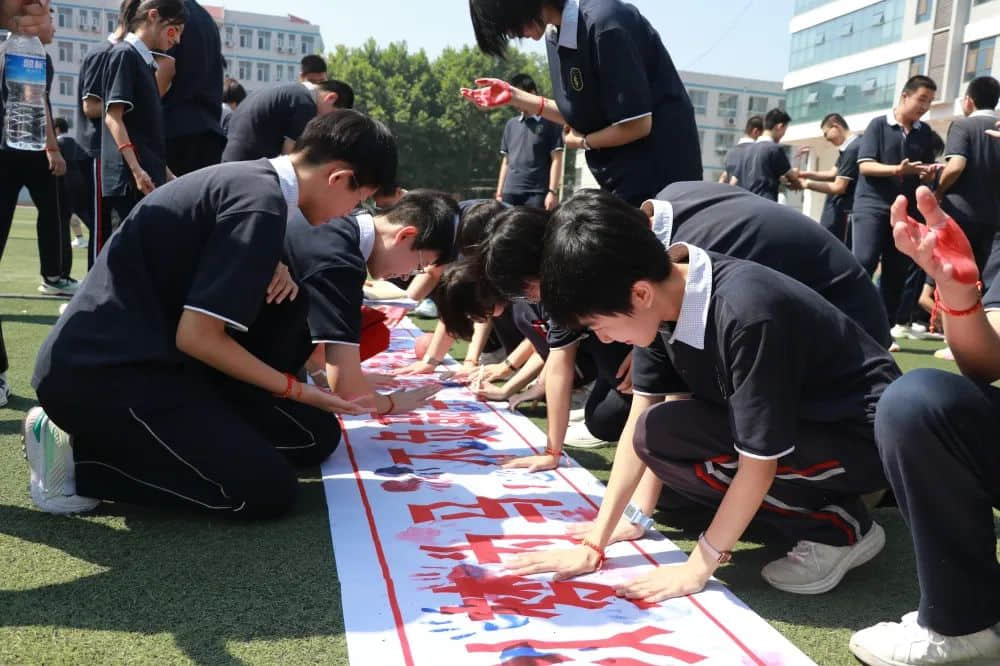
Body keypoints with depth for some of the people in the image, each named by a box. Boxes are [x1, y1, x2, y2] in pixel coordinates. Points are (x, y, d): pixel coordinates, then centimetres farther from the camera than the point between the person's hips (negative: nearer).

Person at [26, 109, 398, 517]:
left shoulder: (249, 180, 9)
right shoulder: (260, 202, -19)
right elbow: (198, 337, -22)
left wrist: (272, 269, 0)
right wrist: (292, 389, -8)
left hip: (149, 356, 10)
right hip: (98, 372, -9)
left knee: (315, 435, 4)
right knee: (267, 490, -18)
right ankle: (79, 452, -4)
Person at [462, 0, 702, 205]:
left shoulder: (605, 24, -22)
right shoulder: (557, 34, 5)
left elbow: (636, 124, -22)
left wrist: (582, 142, -5)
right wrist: (514, 97, 5)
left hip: (656, 174, -9)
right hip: (622, 179, 9)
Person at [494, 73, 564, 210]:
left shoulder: (549, 122, 2)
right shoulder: (511, 124, 17)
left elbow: (556, 160, -3)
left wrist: (552, 191, -12)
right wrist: (499, 193, 12)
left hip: (537, 193, -5)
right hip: (510, 193, 5)